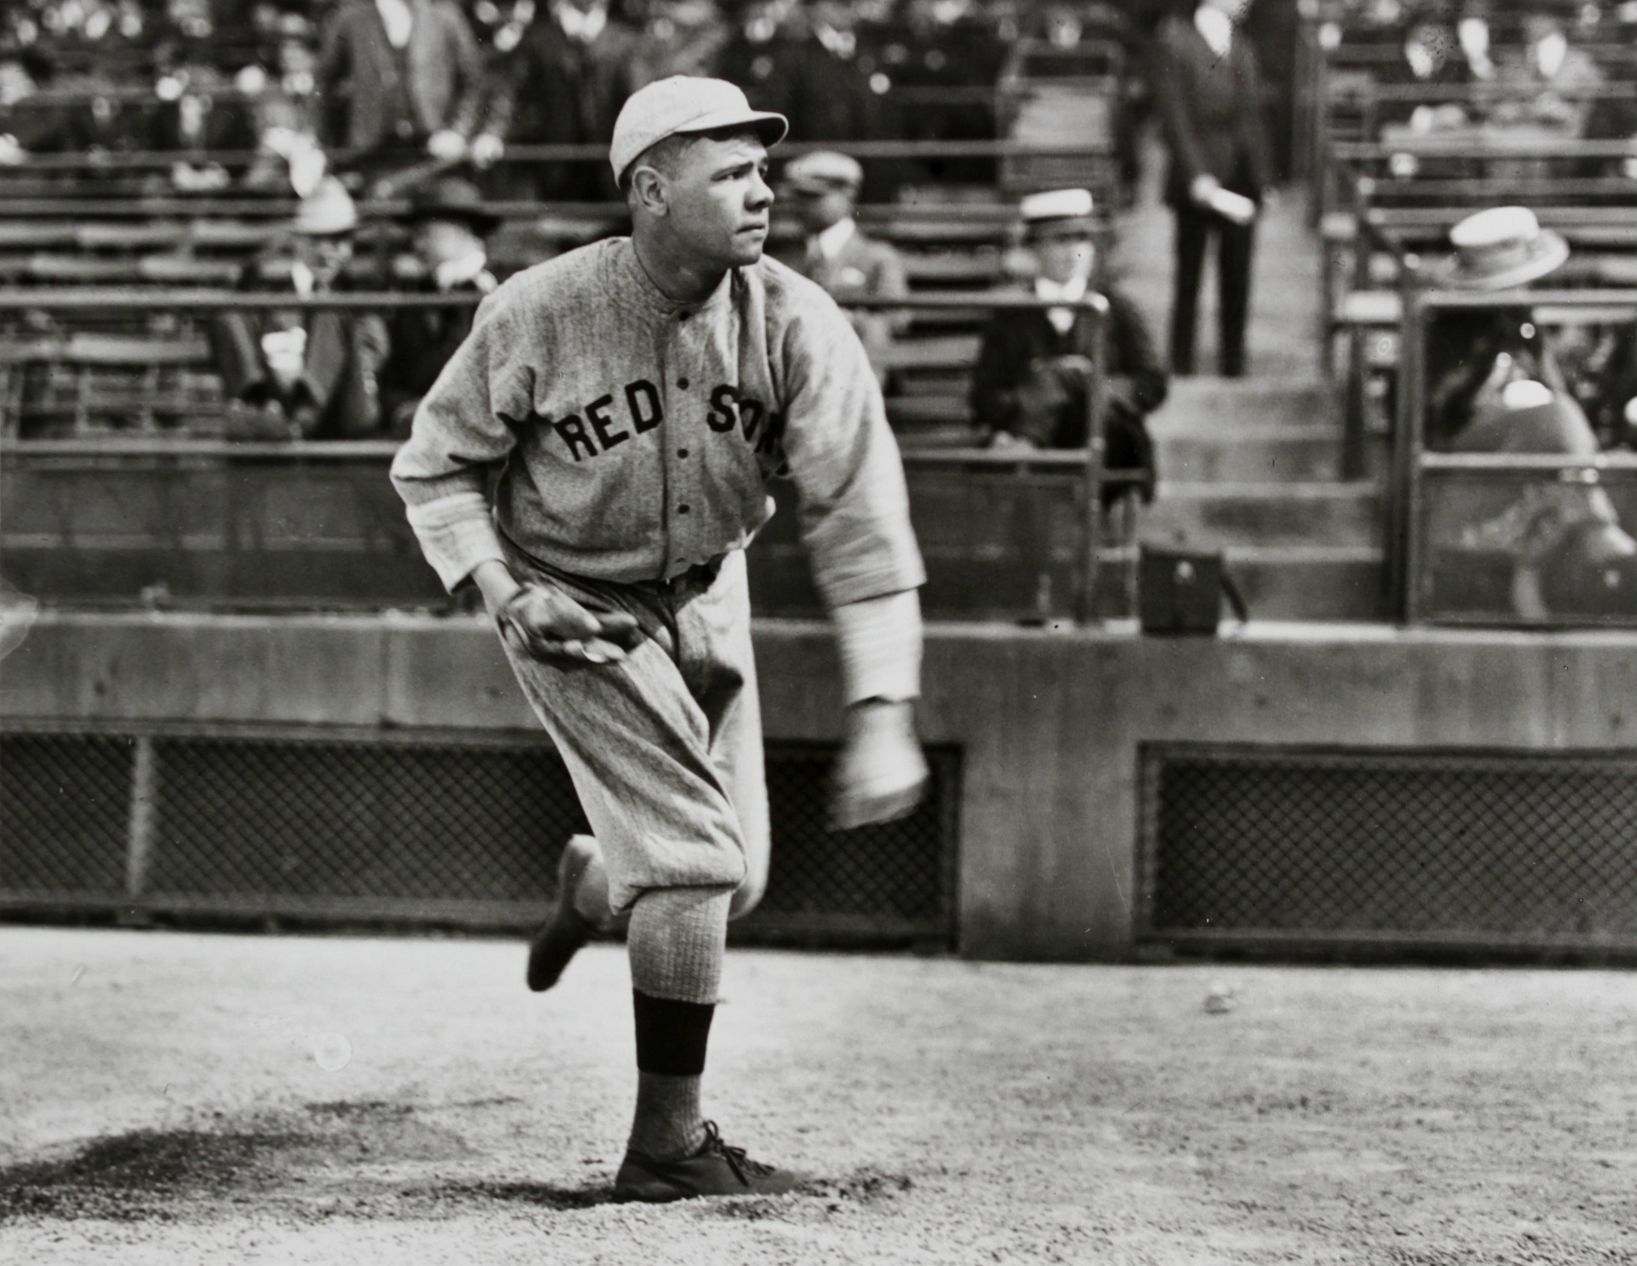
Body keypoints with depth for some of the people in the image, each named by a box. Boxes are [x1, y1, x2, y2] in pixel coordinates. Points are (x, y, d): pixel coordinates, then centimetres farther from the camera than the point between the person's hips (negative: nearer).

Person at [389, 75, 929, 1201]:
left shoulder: (794, 324, -20)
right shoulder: (538, 316, -24)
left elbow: (861, 517, -25)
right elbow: (434, 464, -7)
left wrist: (884, 714, -32)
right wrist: (505, 591, -22)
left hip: (705, 597, 4)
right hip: (573, 609, -4)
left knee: (735, 879, 11)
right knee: (694, 856, -15)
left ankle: (593, 883, 48)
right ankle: (667, 1144, -3)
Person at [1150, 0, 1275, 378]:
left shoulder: (1243, 50, 15)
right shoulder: (1175, 41, -4)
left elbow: (1253, 118, 16)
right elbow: (1174, 117, -10)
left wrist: (1263, 177, 7)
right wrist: (1196, 175, -17)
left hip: (1241, 180, 5)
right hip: (1199, 181, -5)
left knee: (1237, 276, 3)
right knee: (1189, 274, 1)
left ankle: (1232, 361, 8)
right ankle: (1181, 364, 6)